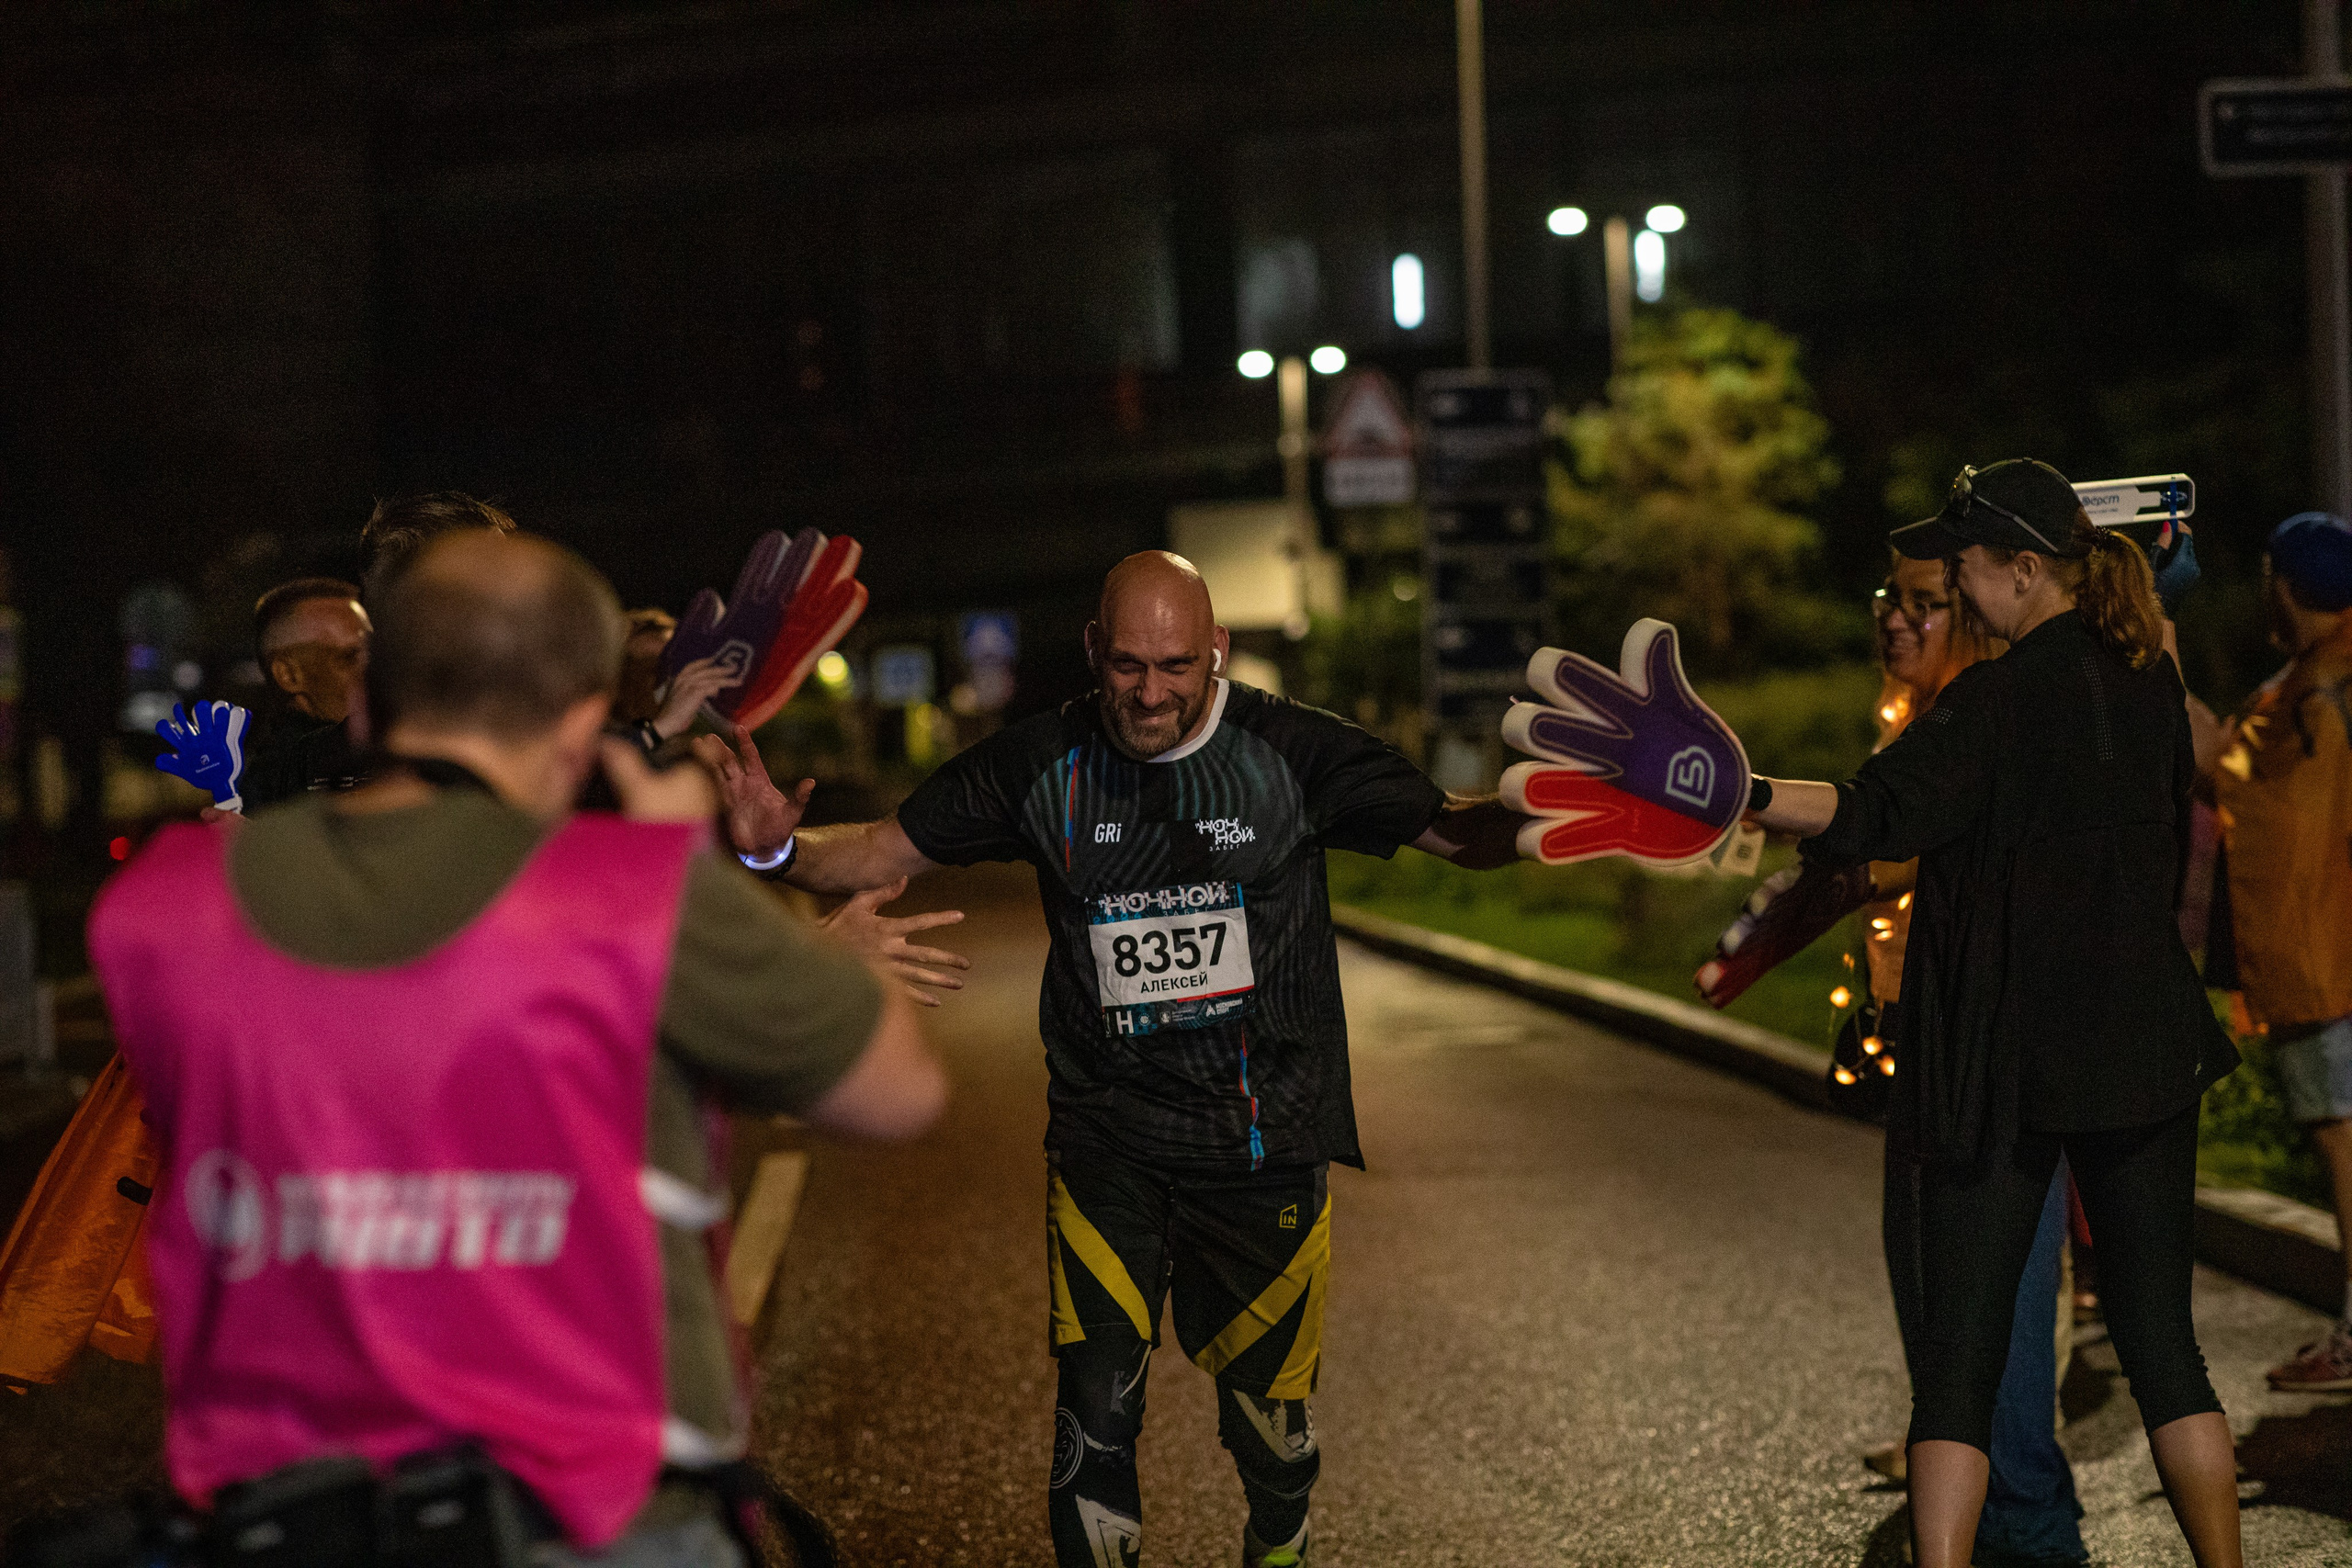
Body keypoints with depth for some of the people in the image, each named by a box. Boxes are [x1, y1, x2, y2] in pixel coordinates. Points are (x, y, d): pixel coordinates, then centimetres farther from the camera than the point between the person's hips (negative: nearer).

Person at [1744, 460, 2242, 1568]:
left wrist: (1742, 794, -35)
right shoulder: (2151, 682, 7)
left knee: (1959, 1352, -1)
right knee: (2160, 1340, 13)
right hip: (2146, 1047, 6)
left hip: (2007, 1062, -6)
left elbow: (1883, 816, -28)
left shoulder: (1999, 698, -13)